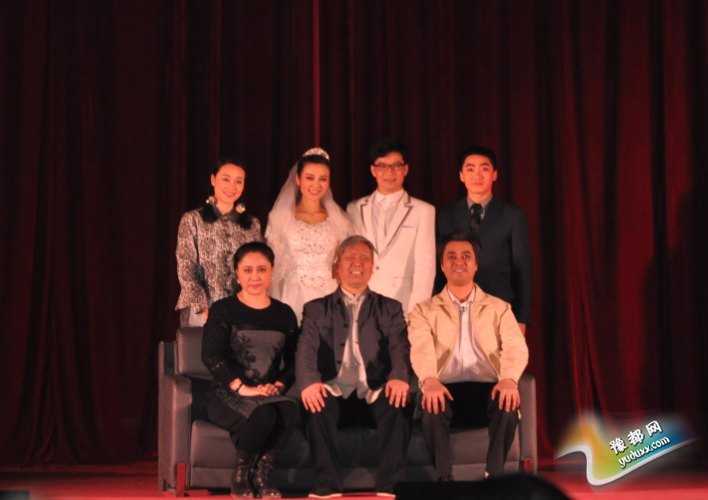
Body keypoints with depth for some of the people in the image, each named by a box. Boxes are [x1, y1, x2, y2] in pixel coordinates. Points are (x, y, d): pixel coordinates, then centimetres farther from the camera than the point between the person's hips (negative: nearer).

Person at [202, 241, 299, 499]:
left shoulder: (284, 314, 14)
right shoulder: (223, 310, 2)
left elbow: (294, 361, 11)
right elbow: (210, 355, -11)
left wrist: (278, 385, -10)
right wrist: (242, 387, -21)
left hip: (270, 394, 3)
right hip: (227, 395, -3)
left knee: (289, 409, -33)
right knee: (263, 413, -35)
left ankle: (262, 475, -14)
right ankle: (239, 476, -11)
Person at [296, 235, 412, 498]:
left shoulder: (390, 309, 20)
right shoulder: (316, 309, 19)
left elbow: (400, 348, 4)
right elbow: (306, 350, 3)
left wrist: (399, 377, -21)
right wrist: (309, 381, -21)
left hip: (375, 393, 0)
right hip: (335, 392, 0)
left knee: (398, 403, -32)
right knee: (316, 404, -33)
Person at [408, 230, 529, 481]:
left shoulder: (499, 309, 19)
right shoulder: (425, 310, 16)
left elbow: (516, 347, 2)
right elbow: (421, 349, -4)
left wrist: (509, 378, -22)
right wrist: (430, 380, -28)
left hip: (487, 390, 1)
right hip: (446, 390, -1)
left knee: (508, 402, -33)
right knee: (433, 404, -35)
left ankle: (494, 476, -27)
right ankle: (444, 477, -27)